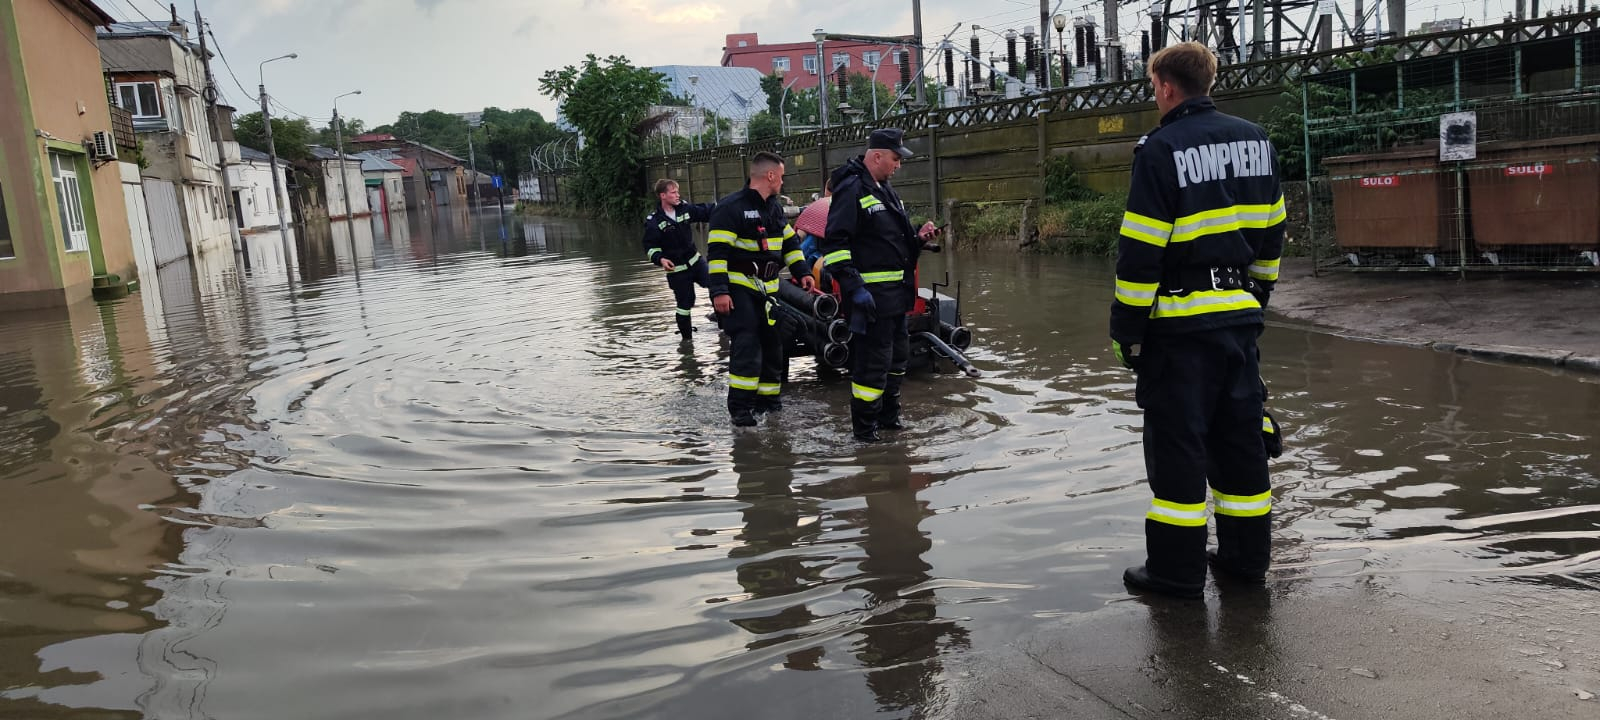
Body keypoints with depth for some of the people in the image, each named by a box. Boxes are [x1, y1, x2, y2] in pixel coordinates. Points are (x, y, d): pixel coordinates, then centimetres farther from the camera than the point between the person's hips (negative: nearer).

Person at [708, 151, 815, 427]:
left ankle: (767, 399, 21)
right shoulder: (731, 207, -13)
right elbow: (717, 251, -17)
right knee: (747, 345, -15)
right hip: (738, 289, -8)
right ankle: (739, 408, -9)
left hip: (767, 290, 8)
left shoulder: (774, 208, 14)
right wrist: (719, 291, -23)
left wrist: (802, 272, 12)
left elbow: (789, 242, 23)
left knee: (773, 344, 8)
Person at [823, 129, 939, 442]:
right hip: (870, 295, -10)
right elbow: (835, 243, -19)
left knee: (897, 355, 19)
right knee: (872, 362, -7)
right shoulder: (851, 190, -13)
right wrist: (853, 287, -25)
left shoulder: (885, 190, 18)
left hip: (896, 295, 10)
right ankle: (865, 428, 4)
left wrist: (918, 237, 8)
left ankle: (888, 416, 34)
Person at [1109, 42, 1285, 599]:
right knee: (1240, 437, 14)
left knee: (1176, 446, 2)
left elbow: (1141, 250, -15)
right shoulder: (1254, 140, 9)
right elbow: (1271, 231, 14)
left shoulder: (1160, 149, -12)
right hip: (1239, 316, 7)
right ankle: (1245, 555, 24)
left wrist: (1126, 329, -9)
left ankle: (1177, 569, 9)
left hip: (1180, 322, -6)